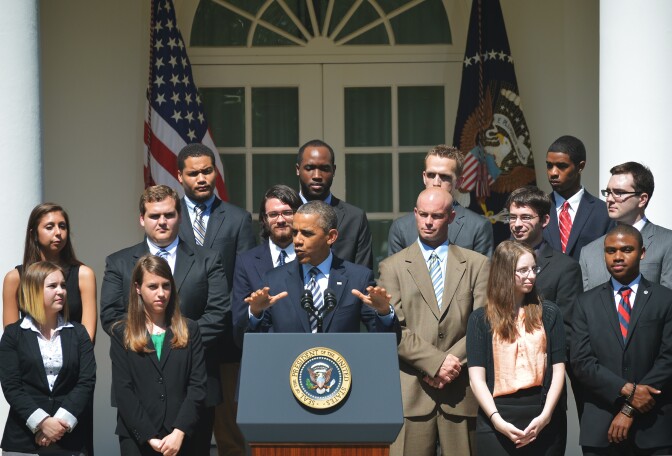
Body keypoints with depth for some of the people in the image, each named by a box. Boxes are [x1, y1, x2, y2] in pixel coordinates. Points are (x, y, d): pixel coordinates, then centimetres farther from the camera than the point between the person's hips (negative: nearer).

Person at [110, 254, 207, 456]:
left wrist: (179, 432, -11)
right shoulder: (121, 334, 7)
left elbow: (197, 385, 2)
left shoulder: (189, 330, 10)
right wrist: (150, 437, -11)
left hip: (182, 438, 1)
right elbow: (123, 390, -1)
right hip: (137, 438, 0)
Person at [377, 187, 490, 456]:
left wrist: (454, 361, -9)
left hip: (462, 391, 1)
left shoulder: (477, 265, 12)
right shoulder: (392, 267, 9)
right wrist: (435, 361, -11)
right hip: (411, 392, -1)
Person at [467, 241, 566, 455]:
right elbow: (477, 377, -2)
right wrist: (497, 420, -13)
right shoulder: (481, 319, 4)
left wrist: (545, 416, -9)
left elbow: (558, 370, 3)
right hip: (496, 422, -1)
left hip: (543, 420, 1)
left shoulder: (548, 313, 8)